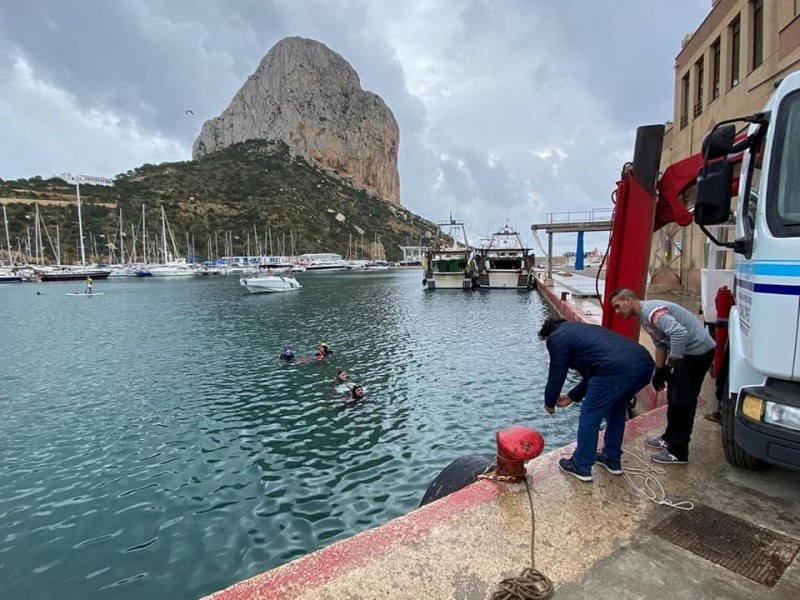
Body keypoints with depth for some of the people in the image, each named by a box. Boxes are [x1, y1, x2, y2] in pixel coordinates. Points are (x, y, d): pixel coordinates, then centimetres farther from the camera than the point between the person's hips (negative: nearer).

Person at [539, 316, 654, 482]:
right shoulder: (581, 329, 36)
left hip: (617, 368, -9)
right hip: (644, 362, 9)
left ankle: (581, 467, 22)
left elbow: (557, 375, 13)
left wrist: (549, 402, 29)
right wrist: (572, 396, 43)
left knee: (590, 416, 10)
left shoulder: (557, 338, 12)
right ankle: (612, 460, 39)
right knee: (616, 410, 29)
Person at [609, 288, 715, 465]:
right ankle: (669, 439, 33)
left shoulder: (651, 311, -21)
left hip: (698, 350, -10)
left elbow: (680, 333, -32)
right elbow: (661, 343, 18)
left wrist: (670, 365, -25)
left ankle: (678, 453, 6)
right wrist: (659, 370, 15)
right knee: (674, 397, 18)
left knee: (682, 401, -4)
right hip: (689, 351, 10)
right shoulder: (644, 316, 11)